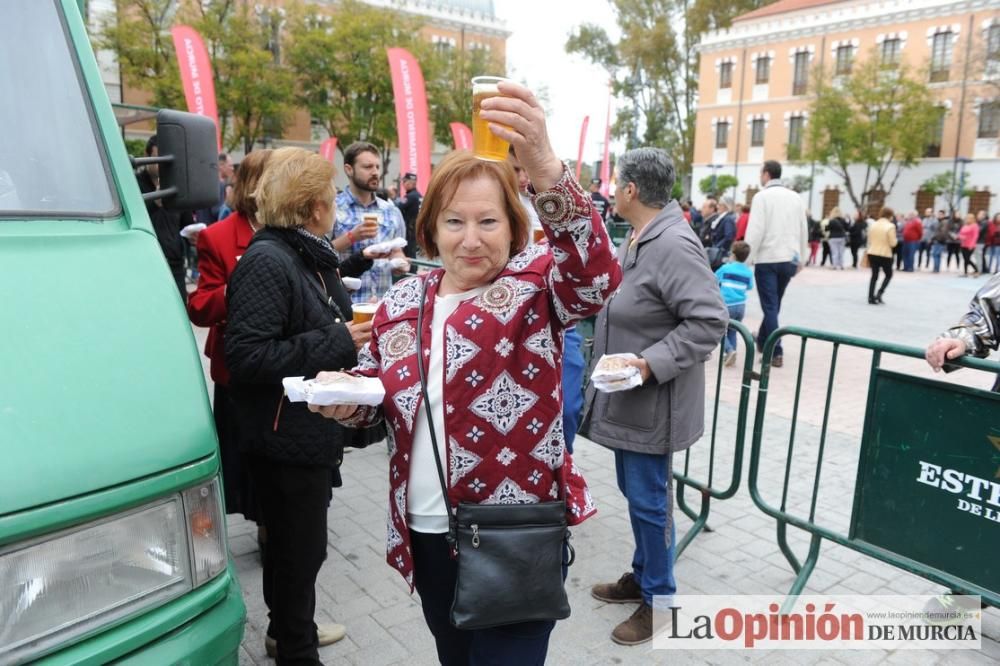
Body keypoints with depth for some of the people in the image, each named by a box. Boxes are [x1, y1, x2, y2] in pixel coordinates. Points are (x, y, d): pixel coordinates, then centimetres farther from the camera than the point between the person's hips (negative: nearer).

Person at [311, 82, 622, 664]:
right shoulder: (403, 301, 3)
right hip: (427, 529, 6)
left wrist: (544, 166, -47)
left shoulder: (536, 284, -10)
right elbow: (376, 395, 14)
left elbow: (598, 276, -33)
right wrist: (345, 397, -10)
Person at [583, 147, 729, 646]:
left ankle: (659, 599, 24)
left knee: (649, 500, 5)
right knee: (633, 492, 21)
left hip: (652, 402, -10)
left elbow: (710, 320, -27)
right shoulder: (637, 238, 9)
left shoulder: (674, 244, -23)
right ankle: (641, 576, 40)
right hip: (625, 397, 10)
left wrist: (652, 362, -28)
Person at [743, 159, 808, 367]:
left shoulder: (762, 196, -7)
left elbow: (755, 230, -14)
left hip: (767, 258, -5)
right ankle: (762, 340, 34)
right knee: (774, 304, 18)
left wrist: (747, 259, -9)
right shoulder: (795, 197, 9)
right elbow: (803, 231, 12)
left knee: (770, 306, -1)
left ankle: (775, 353, -4)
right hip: (789, 259, 6)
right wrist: (800, 258, 20)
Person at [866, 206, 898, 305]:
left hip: (872, 253, 5)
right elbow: (892, 243, -11)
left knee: (874, 275, 12)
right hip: (885, 254, -5)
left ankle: (871, 297, 9)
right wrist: (896, 240, 8)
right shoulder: (890, 226, -12)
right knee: (889, 275, 14)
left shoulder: (874, 225, 4)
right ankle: (879, 293, -2)